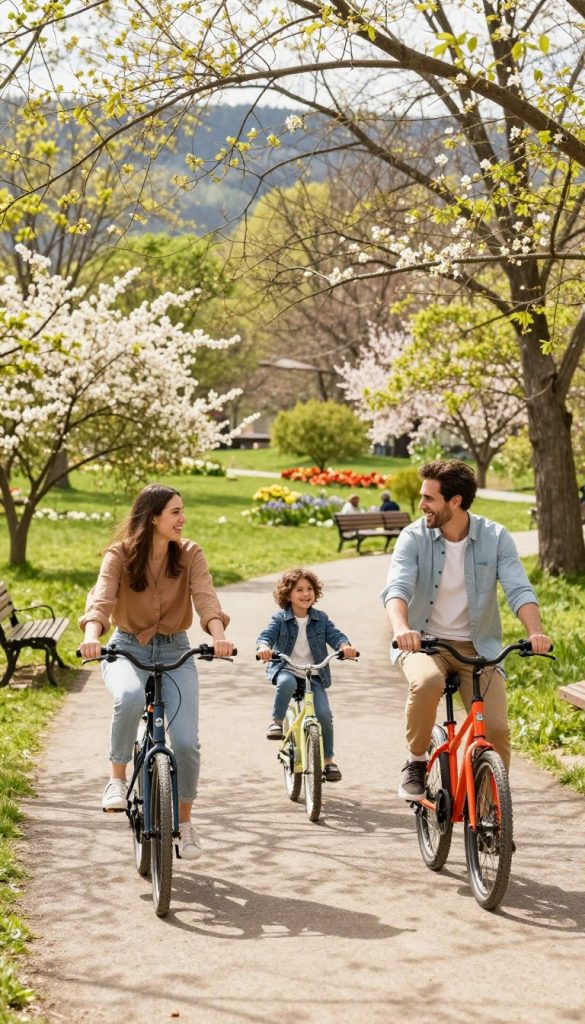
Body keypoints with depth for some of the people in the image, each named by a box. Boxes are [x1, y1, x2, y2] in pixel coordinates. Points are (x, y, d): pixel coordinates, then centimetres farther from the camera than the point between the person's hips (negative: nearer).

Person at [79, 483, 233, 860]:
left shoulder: (190, 554, -5)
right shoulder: (120, 554, -9)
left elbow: (206, 598, -19)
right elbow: (101, 598, -23)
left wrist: (218, 636, -39)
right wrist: (92, 635, -44)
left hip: (175, 651, 2)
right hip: (127, 649, -2)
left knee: (186, 741, -12)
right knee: (130, 698, -38)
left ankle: (185, 820, 13)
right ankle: (118, 778, -14)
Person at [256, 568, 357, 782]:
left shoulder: (321, 619, 5)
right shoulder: (280, 619, -2)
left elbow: (334, 635, -7)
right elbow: (266, 635, -15)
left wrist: (345, 645, -30)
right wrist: (263, 647, -39)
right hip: (285, 669, -2)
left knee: (324, 714, -13)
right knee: (287, 682, -39)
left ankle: (328, 759, 4)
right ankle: (276, 722, -17)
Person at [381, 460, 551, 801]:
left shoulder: (495, 537, -5)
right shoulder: (414, 537, -7)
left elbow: (519, 589, -14)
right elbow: (397, 587, -21)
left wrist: (536, 632, -33)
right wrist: (402, 628, -42)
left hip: (478, 645, 1)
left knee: (496, 728, -15)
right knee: (427, 682, -35)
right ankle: (416, 762, -11)